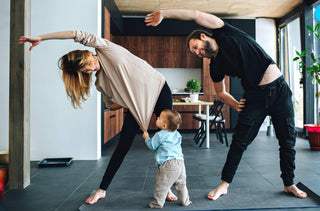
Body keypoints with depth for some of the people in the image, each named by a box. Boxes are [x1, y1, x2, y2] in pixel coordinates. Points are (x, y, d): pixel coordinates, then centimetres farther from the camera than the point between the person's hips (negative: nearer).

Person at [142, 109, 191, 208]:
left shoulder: (159, 135, -8)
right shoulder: (177, 134, 12)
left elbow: (152, 146, 2)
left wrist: (147, 138, 20)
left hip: (167, 164, -7)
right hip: (180, 162, 7)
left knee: (161, 185, 7)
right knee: (181, 184, 20)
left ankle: (158, 203, 17)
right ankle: (185, 201, 31)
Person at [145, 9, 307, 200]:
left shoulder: (225, 33, -2)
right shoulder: (216, 68, 3)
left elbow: (196, 15, -9)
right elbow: (221, 92, 16)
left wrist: (163, 13, -6)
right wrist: (234, 104, -3)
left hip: (279, 89, -1)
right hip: (255, 96, 2)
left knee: (288, 141, 5)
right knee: (239, 142, -2)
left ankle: (289, 184, 25)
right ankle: (225, 184, 12)